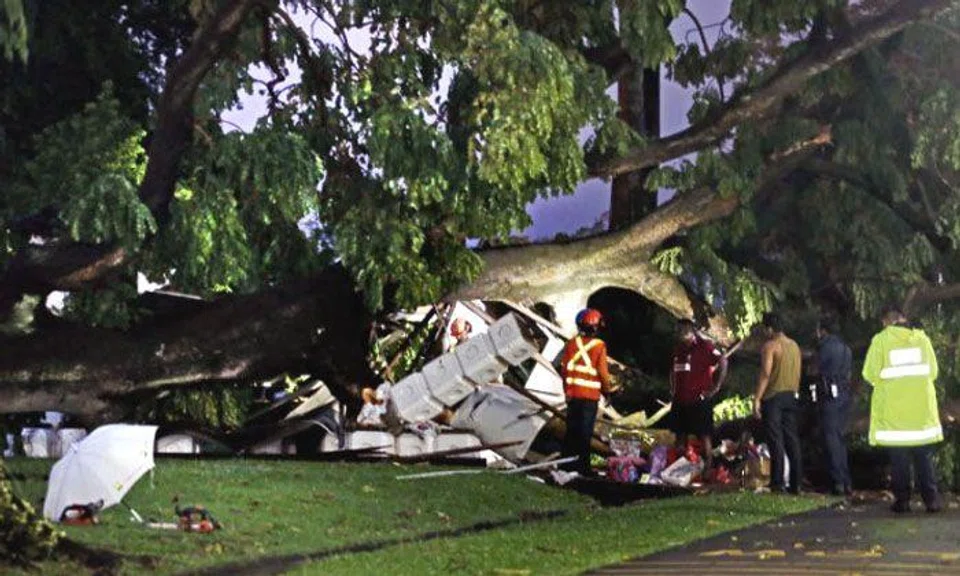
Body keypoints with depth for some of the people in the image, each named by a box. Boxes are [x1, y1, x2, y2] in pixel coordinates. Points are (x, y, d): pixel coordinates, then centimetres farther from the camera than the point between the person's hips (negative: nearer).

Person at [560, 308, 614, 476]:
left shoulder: (572, 343, 0)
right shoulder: (599, 346, -12)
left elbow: (564, 368, 4)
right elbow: (602, 372, -12)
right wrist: (607, 390, 4)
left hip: (573, 393, 4)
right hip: (590, 394, -4)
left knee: (572, 429, 14)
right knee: (585, 431, 2)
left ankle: (568, 461, 18)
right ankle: (583, 466, 3)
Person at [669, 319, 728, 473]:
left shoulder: (704, 346, -8)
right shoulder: (678, 349, 14)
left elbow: (723, 362, -16)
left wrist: (716, 386, -16)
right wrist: (673, 388, 18)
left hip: (699, 400, -8)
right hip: (680, 400, 8)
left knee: (704, 435, -5)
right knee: (680, 434, 12)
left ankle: (708, 466, -1)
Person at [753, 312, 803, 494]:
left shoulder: (770, 346, -10)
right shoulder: (794, 346, 14)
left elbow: (765, 373, -17)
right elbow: (797, 374, 16)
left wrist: (757, 399, -17)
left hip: (773, 397, -7)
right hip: (791, 396, 7)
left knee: (776, 441, -6)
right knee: (792, 439, 8)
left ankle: (777, 483, -8)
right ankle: (795, 483, 8)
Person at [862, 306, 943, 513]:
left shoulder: (881, 339, -5)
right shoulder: (921, 337, 1)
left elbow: (871, 374, -9)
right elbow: (933, 371, 2)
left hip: (893, 411, -2)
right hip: (922, 408, 2)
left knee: (899, 458, 6)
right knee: (923, 456, 10)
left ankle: (902, 500, 6)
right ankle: (931, 499, 7)